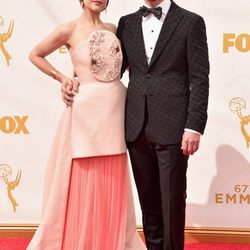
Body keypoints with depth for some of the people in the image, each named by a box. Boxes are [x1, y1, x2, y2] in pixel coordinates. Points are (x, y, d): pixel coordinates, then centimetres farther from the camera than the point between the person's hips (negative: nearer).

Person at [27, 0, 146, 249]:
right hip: (86, 109, -4)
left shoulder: (112, 29, 10)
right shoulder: (69, 30, -2)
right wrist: (62, 78, 1)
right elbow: (35, 55, 7)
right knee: (83, 184, 2)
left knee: (111, 186, 10)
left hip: (115, 109, 4)